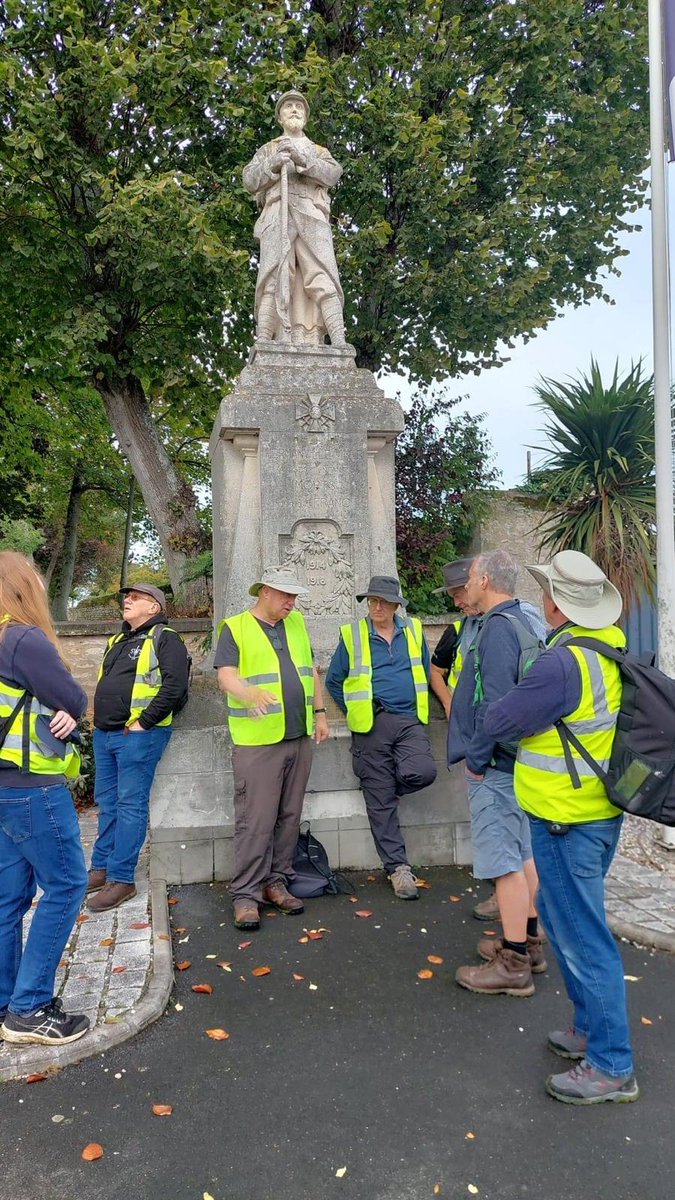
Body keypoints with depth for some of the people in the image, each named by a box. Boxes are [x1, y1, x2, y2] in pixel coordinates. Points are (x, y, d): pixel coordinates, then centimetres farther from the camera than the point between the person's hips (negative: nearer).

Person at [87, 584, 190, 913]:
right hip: (104, 734, 9)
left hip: (137, 735, -9)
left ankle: (121, 879, 1)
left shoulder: (164, 639, -7)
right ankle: (101, 869, 24)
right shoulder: (117, 642, 20)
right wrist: (99, 721, 15)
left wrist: (143, 722, -17)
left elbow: (175, 685, -18)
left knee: (130, 805, -4)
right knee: (107, 803, 14)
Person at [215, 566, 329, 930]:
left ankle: (276, 882, 23)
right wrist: (251, 693, -33)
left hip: (299, 737, 6)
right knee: (256, 821, -5)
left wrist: (319, 713, 17)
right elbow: (226, 676, -14)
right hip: (257, 741, -6)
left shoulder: (296, 623, 15)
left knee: (289, 817, 11)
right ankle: (246, 894, 5)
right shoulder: (234, 628, -3)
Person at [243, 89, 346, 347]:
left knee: (322, 277, -18)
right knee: (274, 277, -18)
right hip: (277, 215, 0)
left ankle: (338, 343, -31)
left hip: (312, 217, 0)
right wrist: (274, 163, -3)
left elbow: (333, 174, 8)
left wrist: (303, 159, -7)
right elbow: (250, 181, 14)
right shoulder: (268, 149, 30)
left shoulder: (319, 151, 31)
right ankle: (263, 344, -27)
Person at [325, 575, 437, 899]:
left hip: (409, 721, 2)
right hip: (370, 726, -2)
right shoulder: (351, 635, 2)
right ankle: (397, 867, 12)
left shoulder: (413, 630, 9)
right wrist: (354, 711, 4)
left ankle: (378, 785, 8)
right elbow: (334, 680, 9)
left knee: (422, 772, -24)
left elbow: (425, 672, 21)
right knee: (380, 802, 0)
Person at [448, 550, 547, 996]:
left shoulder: (498, 628, -19)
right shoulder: (527, 622, 12)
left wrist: (477, 759, -16)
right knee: (523, 854, 18)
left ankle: (514, 965, 5)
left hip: (495, 764, -10)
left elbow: (495, 702, -25)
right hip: (515, 759, 10)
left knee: (504, 861, -3)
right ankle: (530, 941, 31)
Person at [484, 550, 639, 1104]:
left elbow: (500, 720, -16)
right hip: (601, 811, 10)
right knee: (576, 922, 23)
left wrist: (496, 706, 4)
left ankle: (611, 1067, 13)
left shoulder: (563, 663, -25)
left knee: (581, 934, 1)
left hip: (566, 819, -9)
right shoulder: (611, 652, 4)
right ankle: (590, 1028, 36)